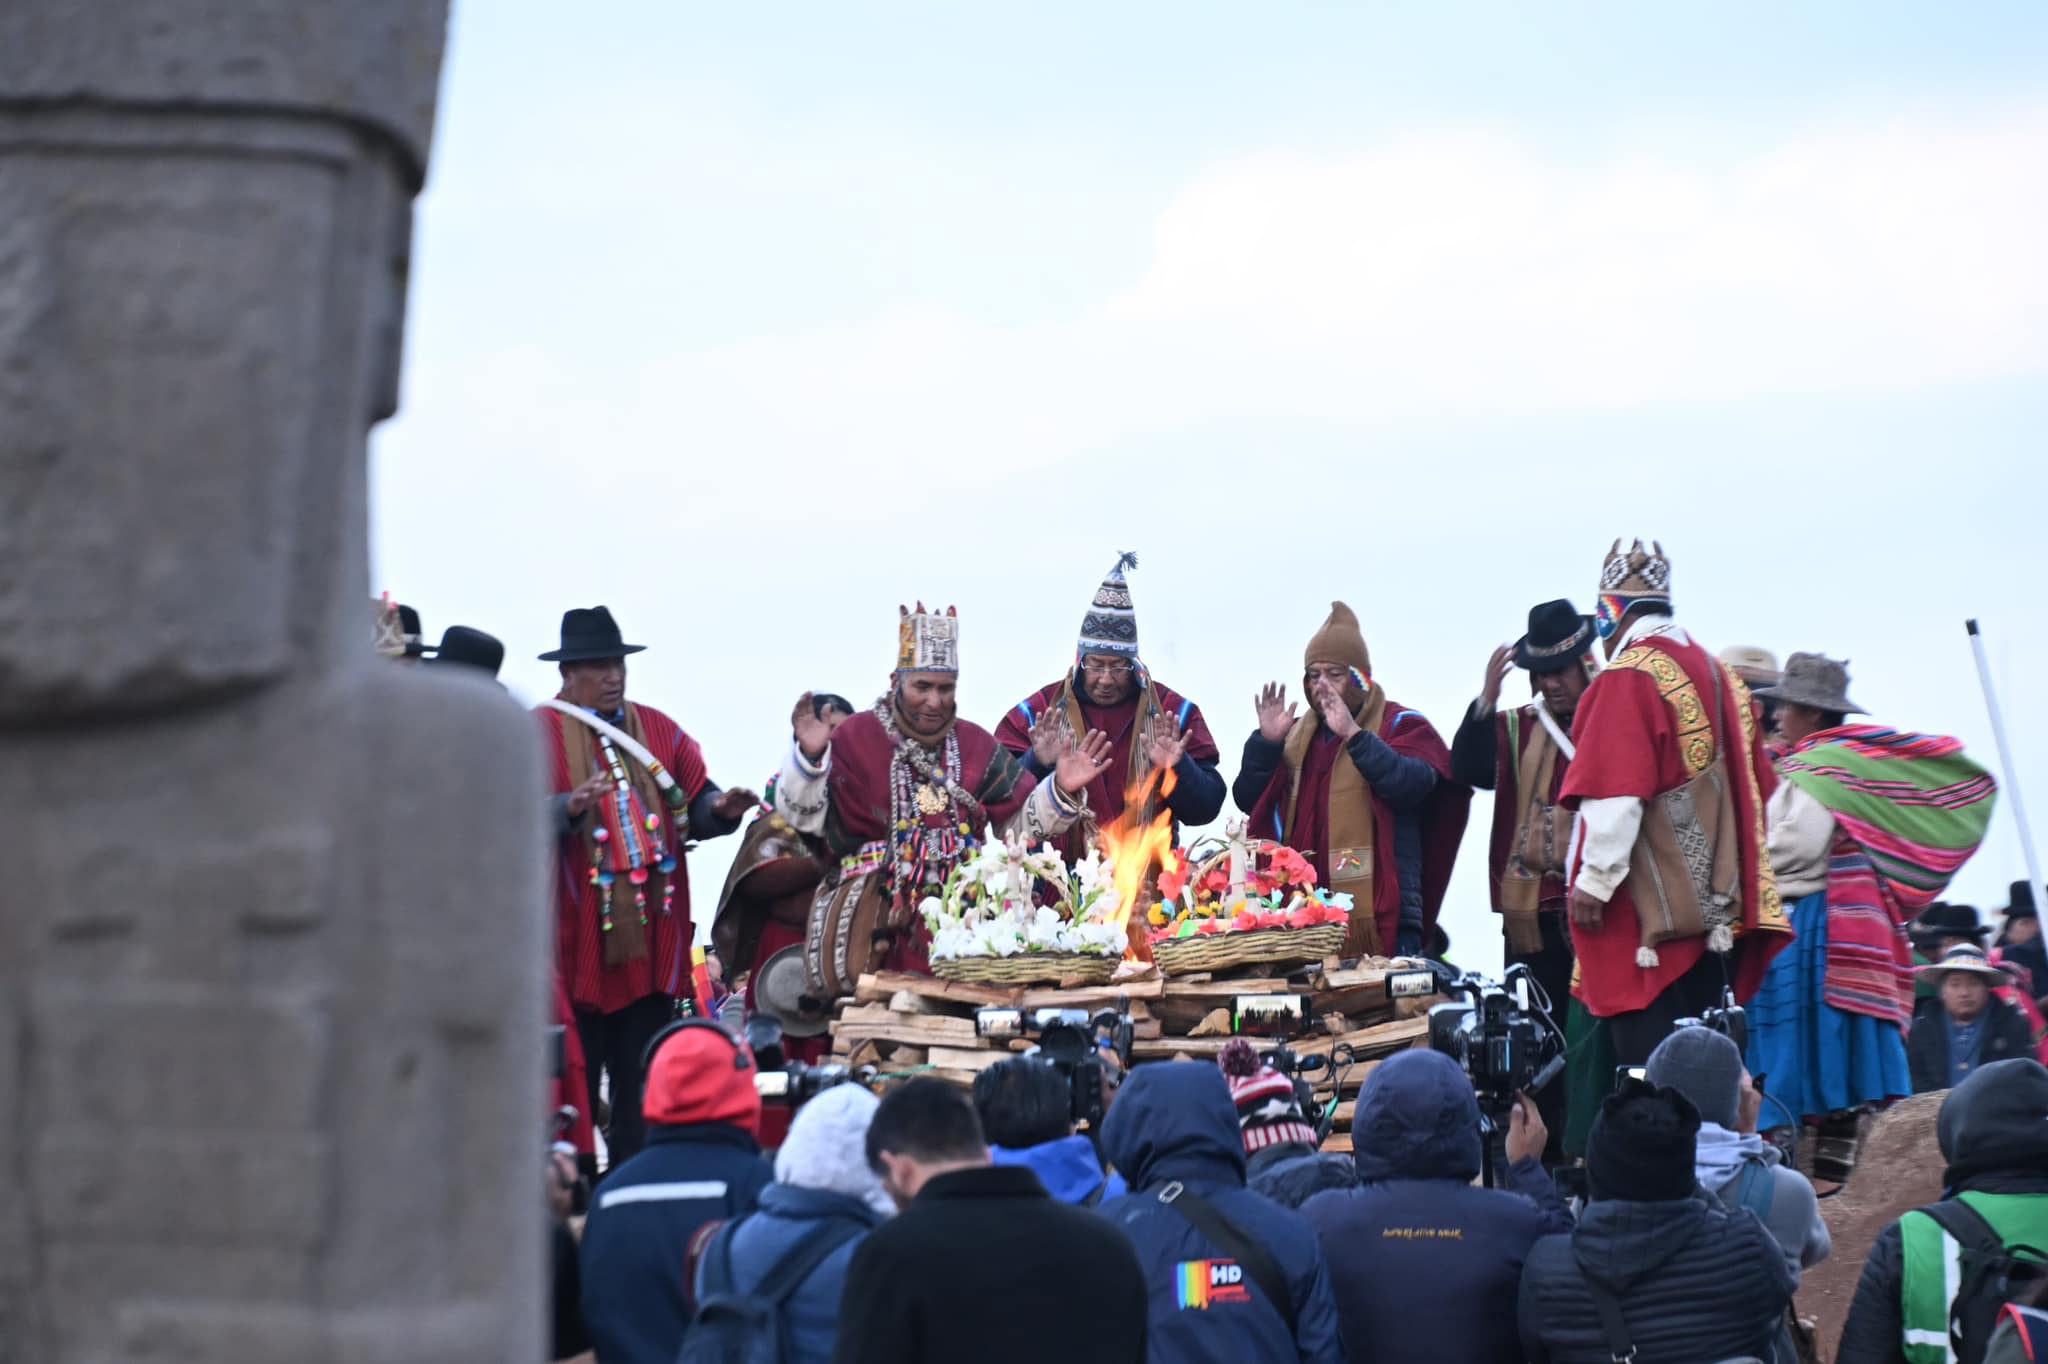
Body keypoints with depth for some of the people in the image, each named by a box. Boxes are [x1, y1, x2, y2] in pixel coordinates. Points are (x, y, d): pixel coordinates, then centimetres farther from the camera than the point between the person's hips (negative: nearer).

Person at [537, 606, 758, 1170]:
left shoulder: (658, 730, 14)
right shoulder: (540, 733, -1)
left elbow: (693, 807, 11)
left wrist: (719, 809, -11)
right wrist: (570, 808, -31)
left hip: (651, 941, 4)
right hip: (576, 943, -4)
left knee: (643, 1083, 7)